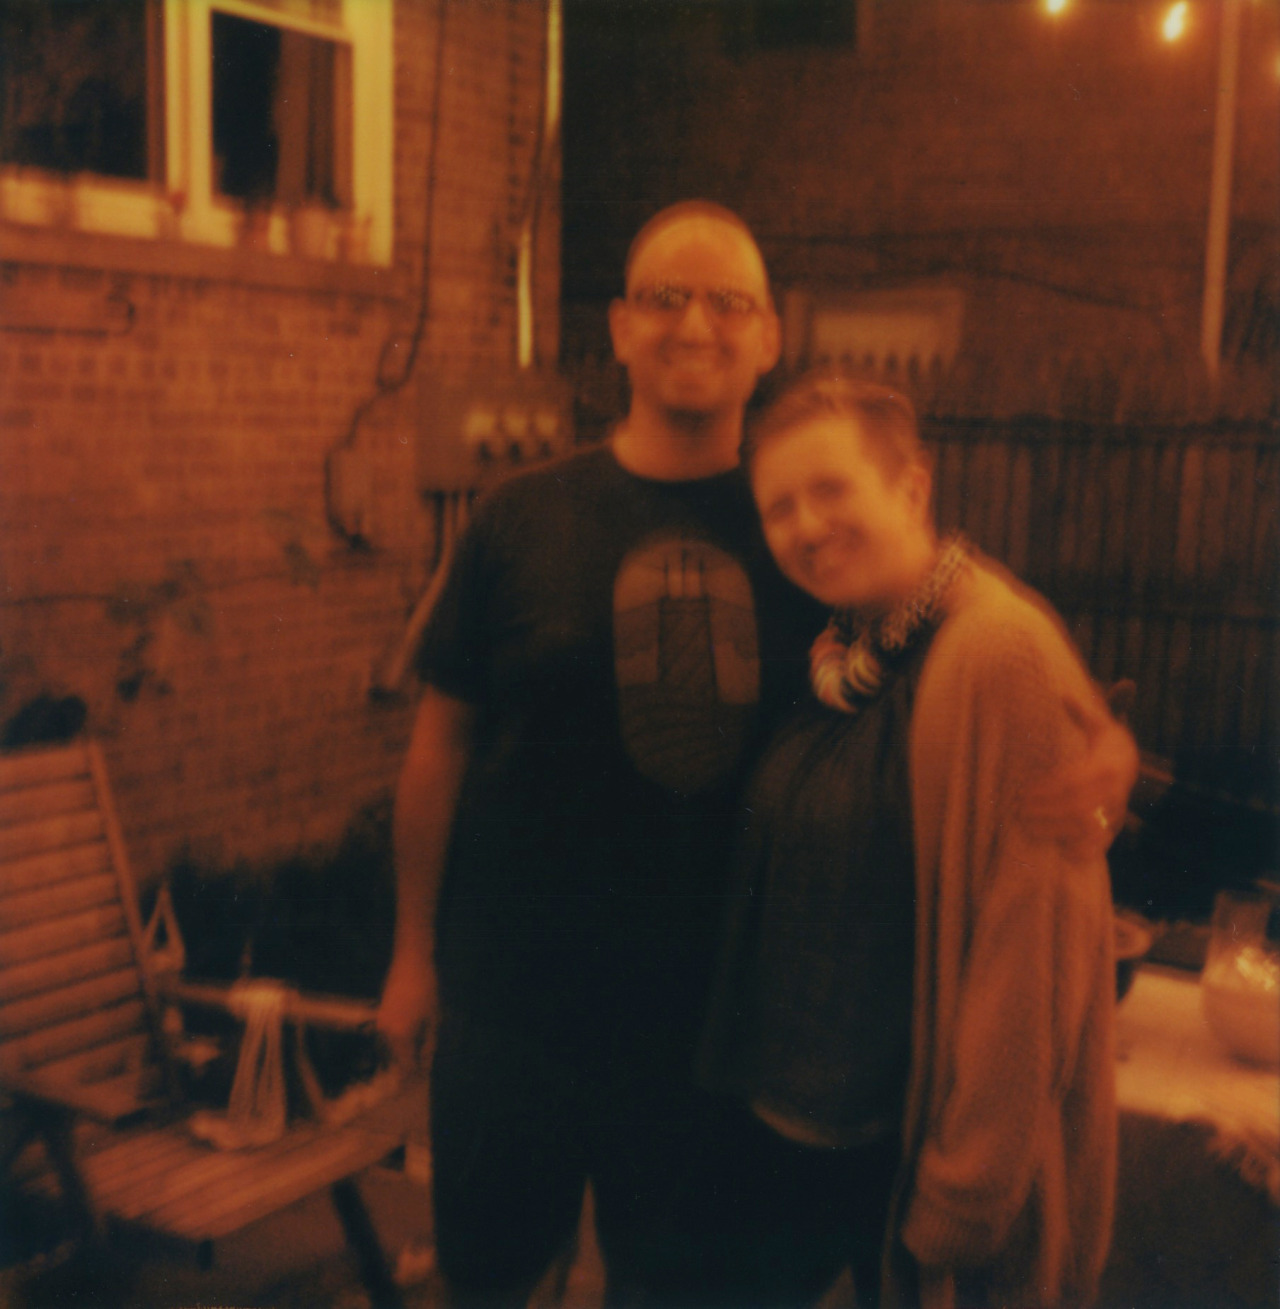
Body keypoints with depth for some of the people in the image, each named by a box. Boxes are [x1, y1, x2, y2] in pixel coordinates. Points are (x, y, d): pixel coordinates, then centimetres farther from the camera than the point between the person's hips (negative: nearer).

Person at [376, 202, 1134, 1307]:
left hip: (713, 1007, 1)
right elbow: (442, 740, 1)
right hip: (513, 998, 0)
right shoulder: (525, 519, -5)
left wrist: (1099, 746, -17)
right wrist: (415, 950, 4)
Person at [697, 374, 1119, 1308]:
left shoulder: (1001, 654, -21)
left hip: (911, 1150, -7)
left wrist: (964, 1200, -19)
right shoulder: (843, 657, 5)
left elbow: (1031, 950, -23)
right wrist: (748, 1081, 14)